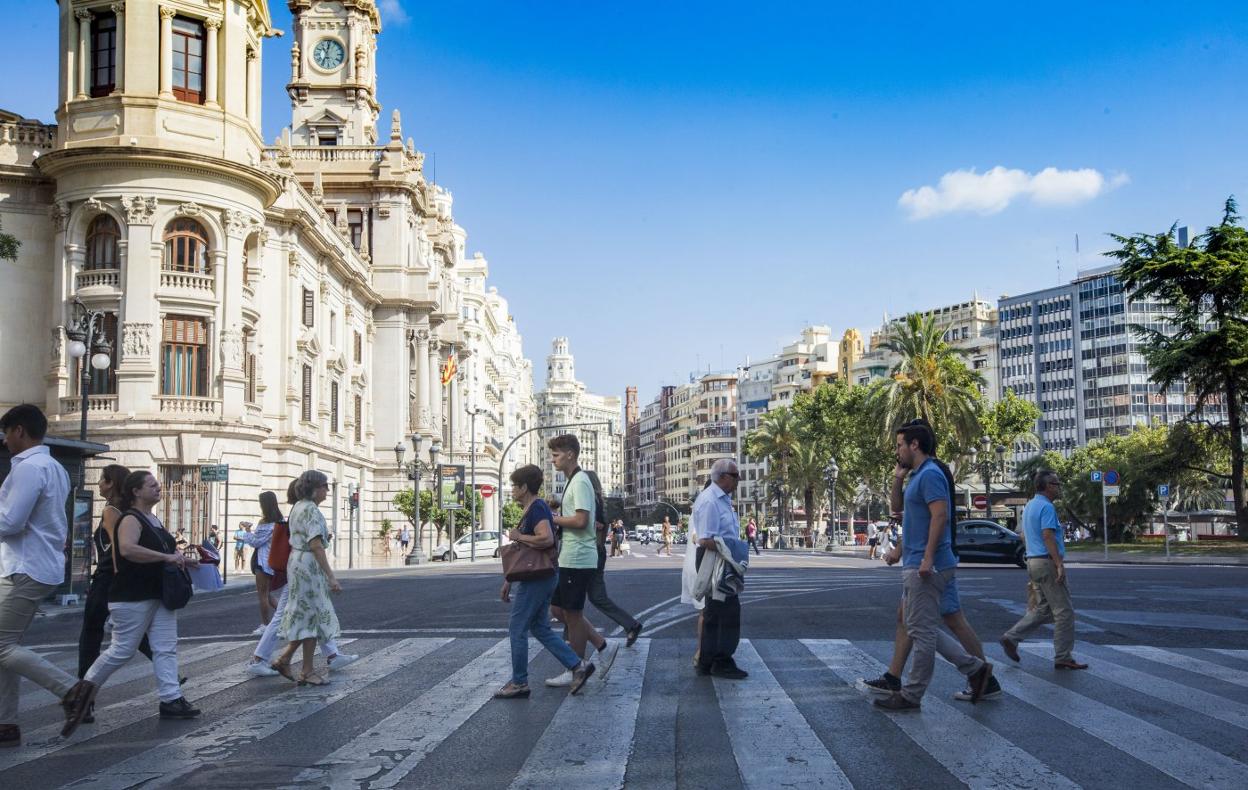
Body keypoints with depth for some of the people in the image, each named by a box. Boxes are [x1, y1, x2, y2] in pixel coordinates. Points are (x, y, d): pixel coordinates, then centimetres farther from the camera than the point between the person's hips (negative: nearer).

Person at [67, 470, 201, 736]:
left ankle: (171, 699, 4)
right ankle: (86, 688, 13)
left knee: (166, 648, 4)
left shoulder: (154, 520, 15)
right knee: (123, 649, -4)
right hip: (132, 598, -9)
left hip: (159, 595, 9)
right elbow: (128, 549, -32)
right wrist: (167, 557, -30)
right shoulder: (130, 519, -14)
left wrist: (181, 559, 13)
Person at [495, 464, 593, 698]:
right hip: (540, 577, 10)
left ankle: (519, 683, 6)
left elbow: (547, 539, -31)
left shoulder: (537, 509, -15)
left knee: (517, 628, -1)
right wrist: (509, 581, 23)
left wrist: (518, 537, -18)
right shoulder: (532, 509, 17)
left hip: (536, 579, -10)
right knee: (540, 628, 12)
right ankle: (578, 665, 9)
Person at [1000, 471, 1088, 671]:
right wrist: (1059, 564, -25)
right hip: (1047, 562, -10)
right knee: (1064, 611, -3)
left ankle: (1011, 638, 6)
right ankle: (1063, 658, 0)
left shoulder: (1029, 506, 17)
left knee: (1043, 609, 13)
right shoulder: (1046, 507, -13)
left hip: (1033, 562, 10)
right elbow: (1048, 536, -22)